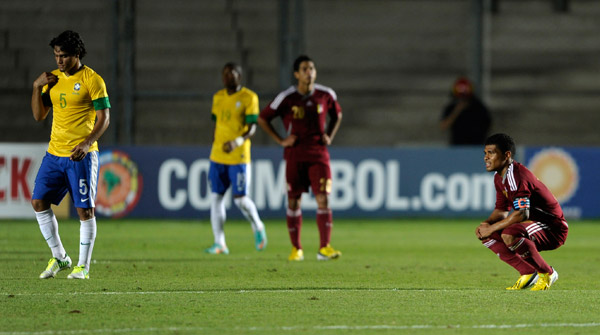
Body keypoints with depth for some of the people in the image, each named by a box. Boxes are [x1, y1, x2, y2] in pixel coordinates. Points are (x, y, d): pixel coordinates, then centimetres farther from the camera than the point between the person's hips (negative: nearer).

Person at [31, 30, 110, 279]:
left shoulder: (92, 80, -7)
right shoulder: (53, 79, 11)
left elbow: (104, 118, -9)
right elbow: (39, 115, 13)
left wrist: (87, 143, -23)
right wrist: (37, 87, -1)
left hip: (81, 156, -6)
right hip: (54, 153, 6)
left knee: (85, 210, -5)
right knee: (39, 202, -1)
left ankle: (83, 266, 4)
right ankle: (59, 257, 12)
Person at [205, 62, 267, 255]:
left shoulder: (249, 97, -5)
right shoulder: (218, 97, 13)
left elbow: (252, 128, -11)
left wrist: (238, 141, -28)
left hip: (239, 157, -5)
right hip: (217, 157, 5)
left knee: (240, 199, -6)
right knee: (216, 197, -1)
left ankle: (257, 227, 22)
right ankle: (219, 244, 2)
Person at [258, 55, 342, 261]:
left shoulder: (326, 95, 1)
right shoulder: (286, 98, -6)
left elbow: (337, 115, 21)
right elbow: (263, 119, 4)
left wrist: (329, 136, 6)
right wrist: (280, 141, -2)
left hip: (318, 154, 1)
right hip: (295, 155, -1)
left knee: (323, 199, -10)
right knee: (294, 201, 3)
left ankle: (324, 248, -11)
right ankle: (296, 249, 13)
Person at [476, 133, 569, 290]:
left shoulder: (517, 176, -23)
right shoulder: (499, 177, 8)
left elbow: (522, 213, -32)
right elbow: (501, 210, 16)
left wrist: (492, 228, -26)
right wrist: (486, 224, -5)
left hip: (553, 230, -10)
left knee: (509, 235, -36)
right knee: (486, 236, 3)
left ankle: (547, 273, -17)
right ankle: (528, 273, 4)